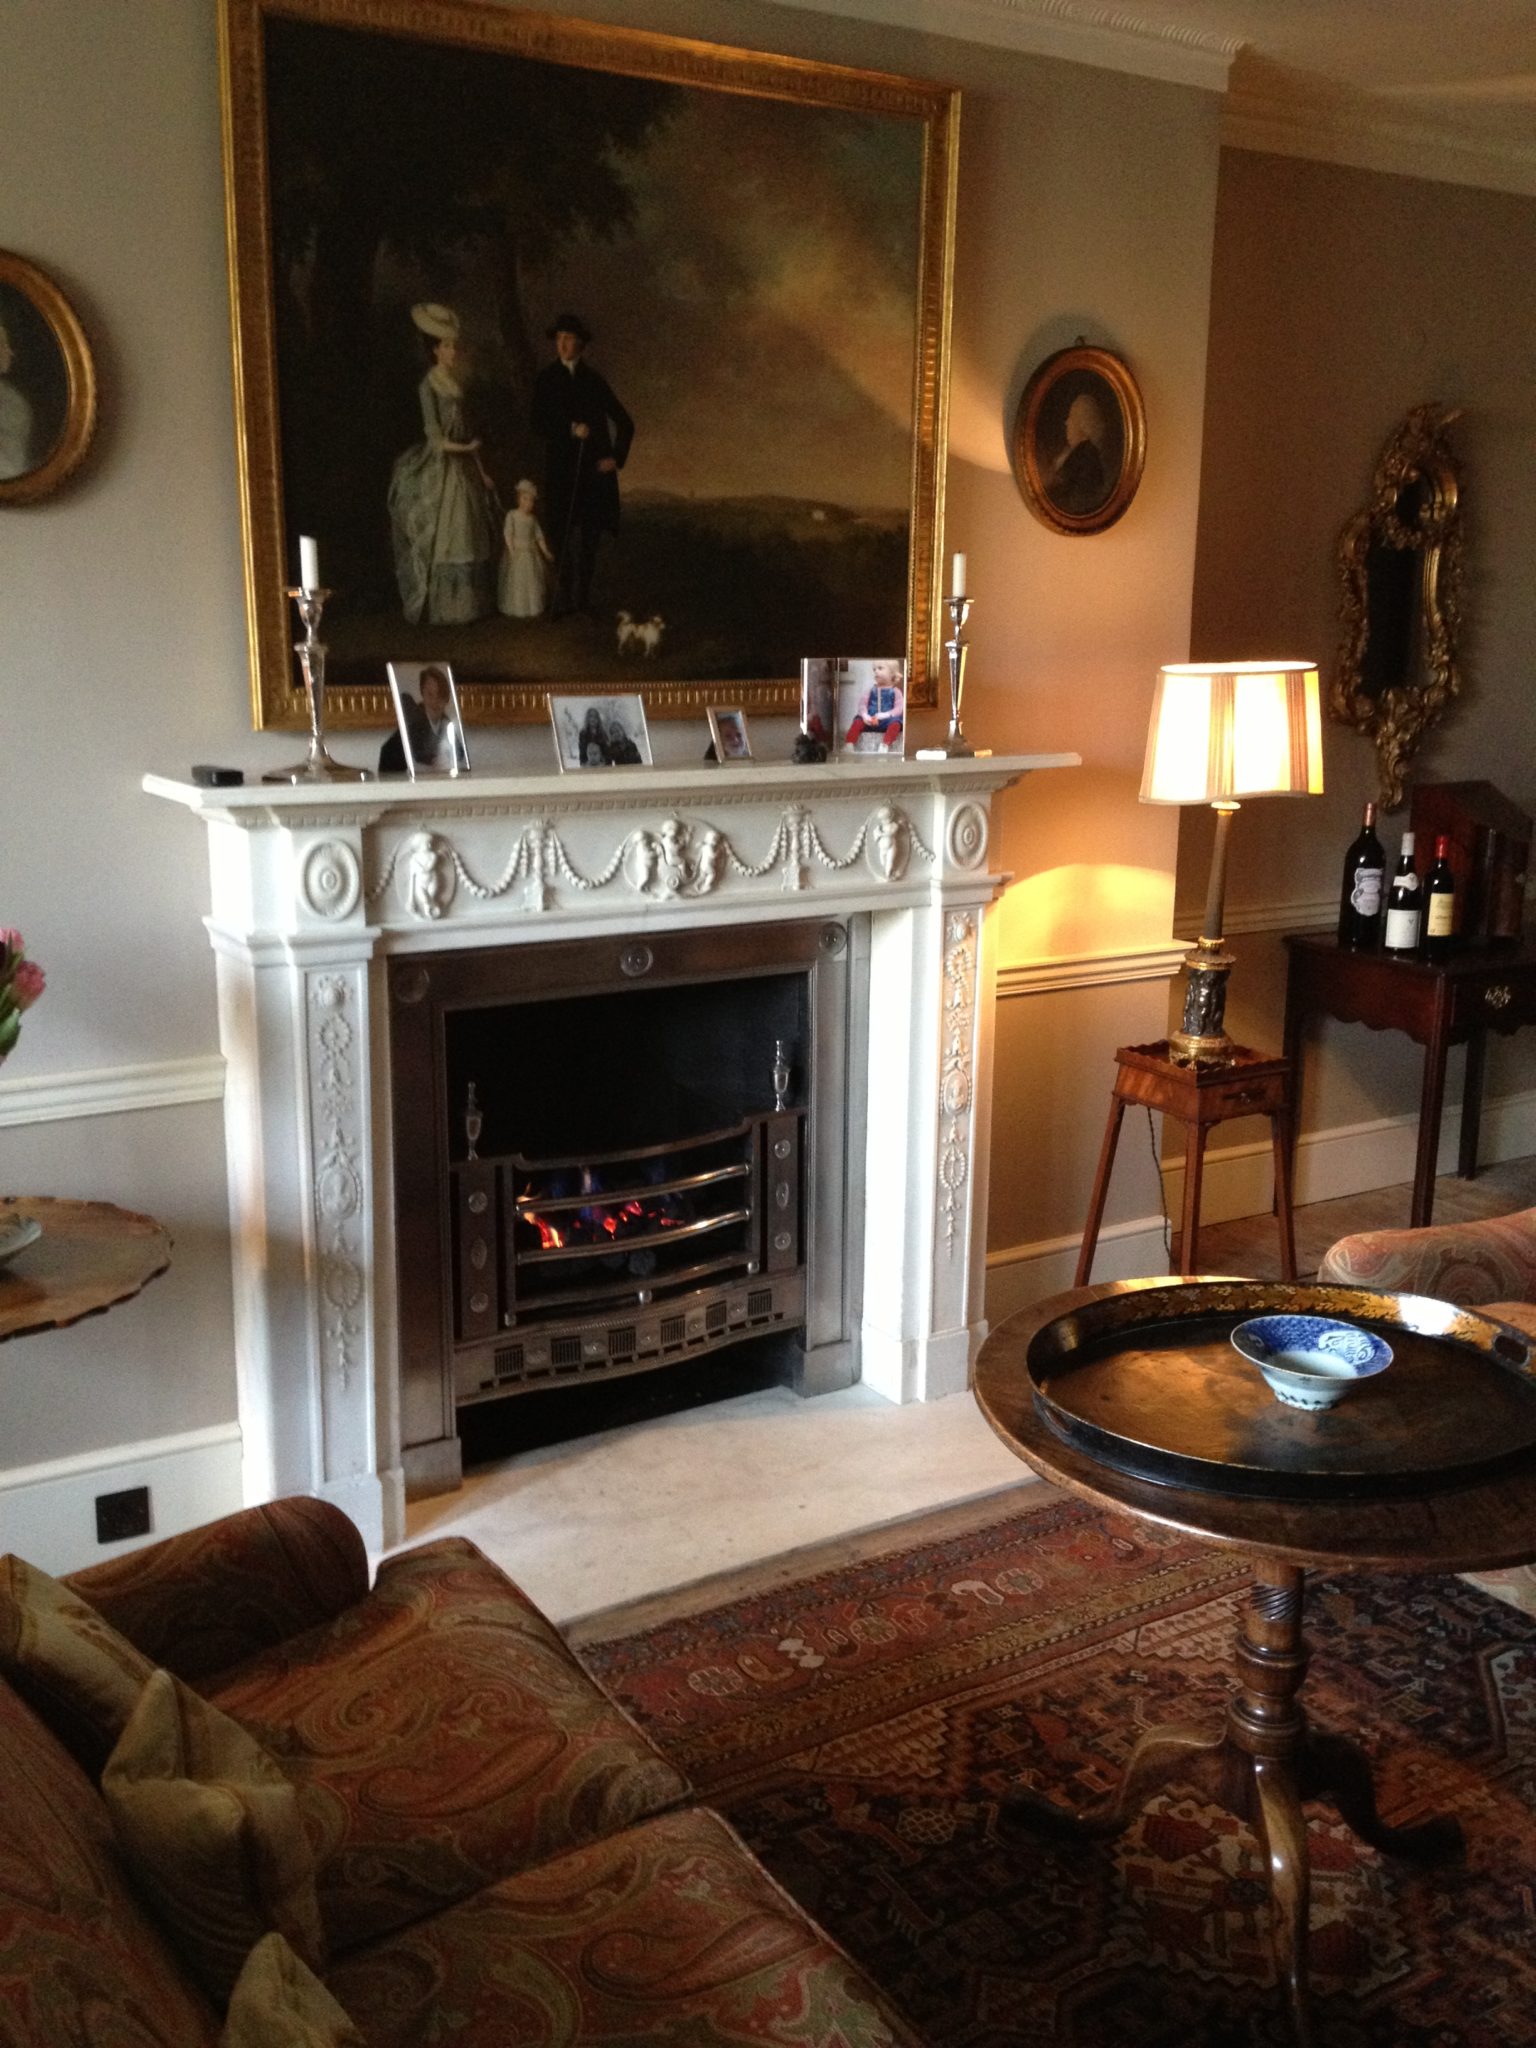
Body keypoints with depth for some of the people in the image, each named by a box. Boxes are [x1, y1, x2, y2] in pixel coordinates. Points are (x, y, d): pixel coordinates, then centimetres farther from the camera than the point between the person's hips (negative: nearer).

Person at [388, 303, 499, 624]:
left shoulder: (456, 383, 11)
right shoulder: (429, 385, -10)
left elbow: (465, 429, 12)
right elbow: (433, 433, -13)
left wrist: (480, 469, 10)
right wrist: (462, 448, -18)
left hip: (463, 465, 8)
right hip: (440, 468, -8)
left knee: (468, 536, 8)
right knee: (440, 537, -4)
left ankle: (466, 603, 16)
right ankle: (440, 607, 2)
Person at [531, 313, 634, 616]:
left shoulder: (594, 381, 10)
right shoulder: (546, 379, 5)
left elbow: (624, 423, 13)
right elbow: (539, 425, -1)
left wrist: (617, 457, 3)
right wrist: (570, 429, -15)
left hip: (595, 467, 2)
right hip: (561, 468, -2)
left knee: (589, 535, 2)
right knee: (566, 536, -7)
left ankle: (583, 599, 10)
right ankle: (564, 601, -4)